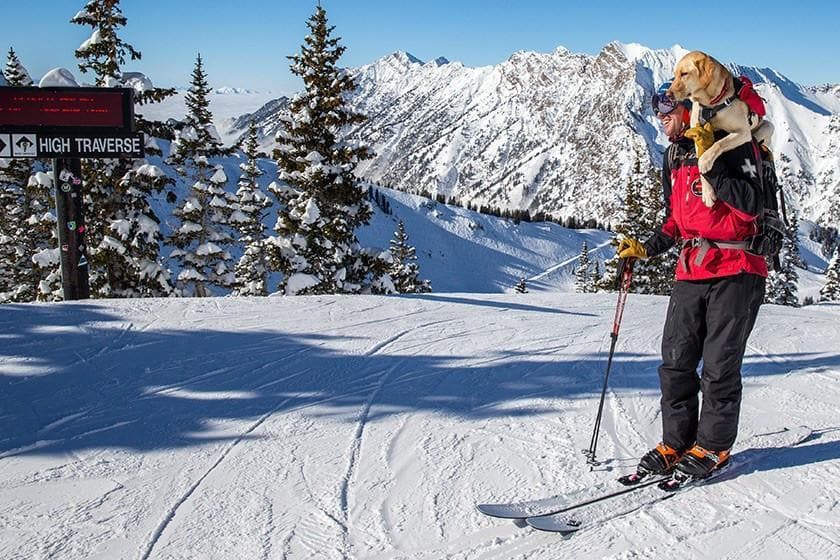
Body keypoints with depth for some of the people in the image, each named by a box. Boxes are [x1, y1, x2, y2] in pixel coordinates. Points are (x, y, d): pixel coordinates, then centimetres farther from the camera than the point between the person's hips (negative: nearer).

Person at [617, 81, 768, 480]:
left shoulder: (732, 144, -7)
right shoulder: (674, 157, 17)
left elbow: (751, 207, -20)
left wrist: (710, 165, -23)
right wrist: (647, 249, 12)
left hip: (735, 271, -7)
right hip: (691, 271, 7)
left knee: (719, 365, -2)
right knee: (675, 361, 4)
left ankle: (713, 446, 13)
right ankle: (676, 443, 15)